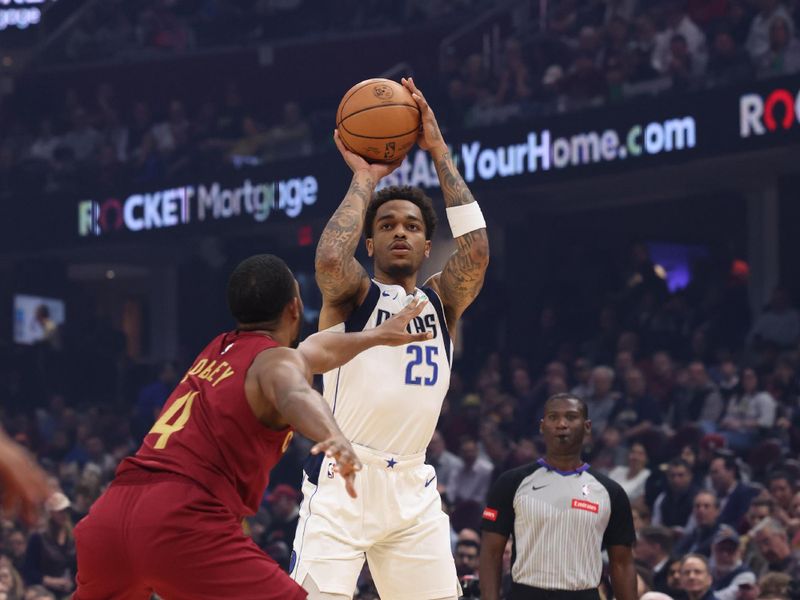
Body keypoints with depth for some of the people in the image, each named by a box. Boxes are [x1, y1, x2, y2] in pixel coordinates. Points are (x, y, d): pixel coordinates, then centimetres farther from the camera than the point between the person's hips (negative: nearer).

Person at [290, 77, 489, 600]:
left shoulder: (443, 301, 14)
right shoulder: (352, 295, 3)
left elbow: (476, 251, -6)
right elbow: (330, 259, -22)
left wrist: (439, 151, -5)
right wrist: (365, 178, -8)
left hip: (412, 488, 5)